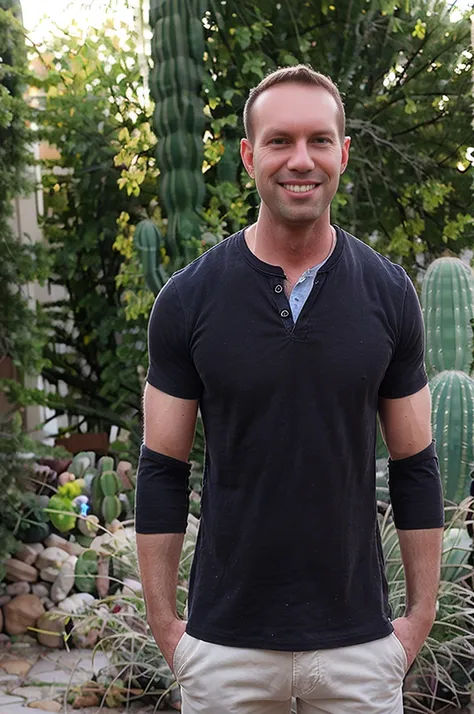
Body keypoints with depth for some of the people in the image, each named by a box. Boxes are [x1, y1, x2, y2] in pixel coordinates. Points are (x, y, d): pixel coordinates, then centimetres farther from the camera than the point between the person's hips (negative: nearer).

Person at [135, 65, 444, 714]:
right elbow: (163, 470, 0)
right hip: (225, 642, 0)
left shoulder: (389, 294, -1)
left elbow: (415, 465, 4)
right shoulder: (189, 298, -5)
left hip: (360, 638, 1)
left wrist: (421, 615, 2)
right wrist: (163, 622, -1)